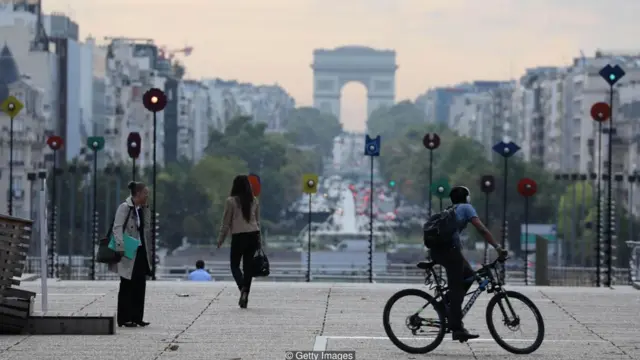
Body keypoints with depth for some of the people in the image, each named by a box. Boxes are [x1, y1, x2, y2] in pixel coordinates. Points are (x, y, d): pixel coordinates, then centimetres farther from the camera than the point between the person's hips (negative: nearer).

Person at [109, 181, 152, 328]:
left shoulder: (144, 209, 13)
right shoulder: (124, 208, -10)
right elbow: (117, 228, -16)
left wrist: (149, 252, 14)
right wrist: (121, 248, -26)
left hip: (141, 252, 7)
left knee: (140, 285, 6)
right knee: (127, 286, -2)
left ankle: (137, 317, 12)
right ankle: (124, 318, 4)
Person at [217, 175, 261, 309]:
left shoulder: (231, 201, -6)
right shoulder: (254, 201, 7)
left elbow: (226, 223, -2)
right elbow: (257, 221, 13)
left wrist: (220, 240, 7)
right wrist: (258, 240, 21)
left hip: (238, 237, -4)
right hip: (253, 235, 4)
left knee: (234, 265, 7)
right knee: (248, 266, 8)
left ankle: (243, 288, -21)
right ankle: (245, 298, 7)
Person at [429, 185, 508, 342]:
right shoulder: (466, 208, 10)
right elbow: (482, 230, -3)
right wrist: (498, 248, -8)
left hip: (436, 251, 8)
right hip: (450, 248, -8)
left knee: (469, 275, 20)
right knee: (456, 287, -7)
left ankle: (447, 304, 13)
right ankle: (457, 328, -11)